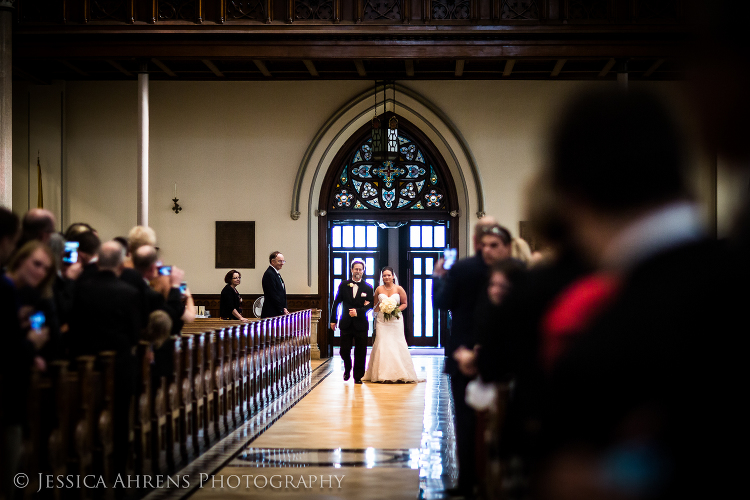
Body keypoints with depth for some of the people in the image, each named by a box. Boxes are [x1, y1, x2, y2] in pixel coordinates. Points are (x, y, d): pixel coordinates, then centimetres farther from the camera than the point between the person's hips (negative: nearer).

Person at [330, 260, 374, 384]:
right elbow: (336, 303, 8)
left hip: (361, 324, -1)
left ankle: (358, 376, 12)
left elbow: (370, 305, -1)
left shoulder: (368, 288, 3)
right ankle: (347, 369, 30)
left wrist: (358, 311, -16)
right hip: (346, 323, 1)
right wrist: (333, 320, 5)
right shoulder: (343, 285, 5)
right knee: (344, 350, 1)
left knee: (360, 352, 2)